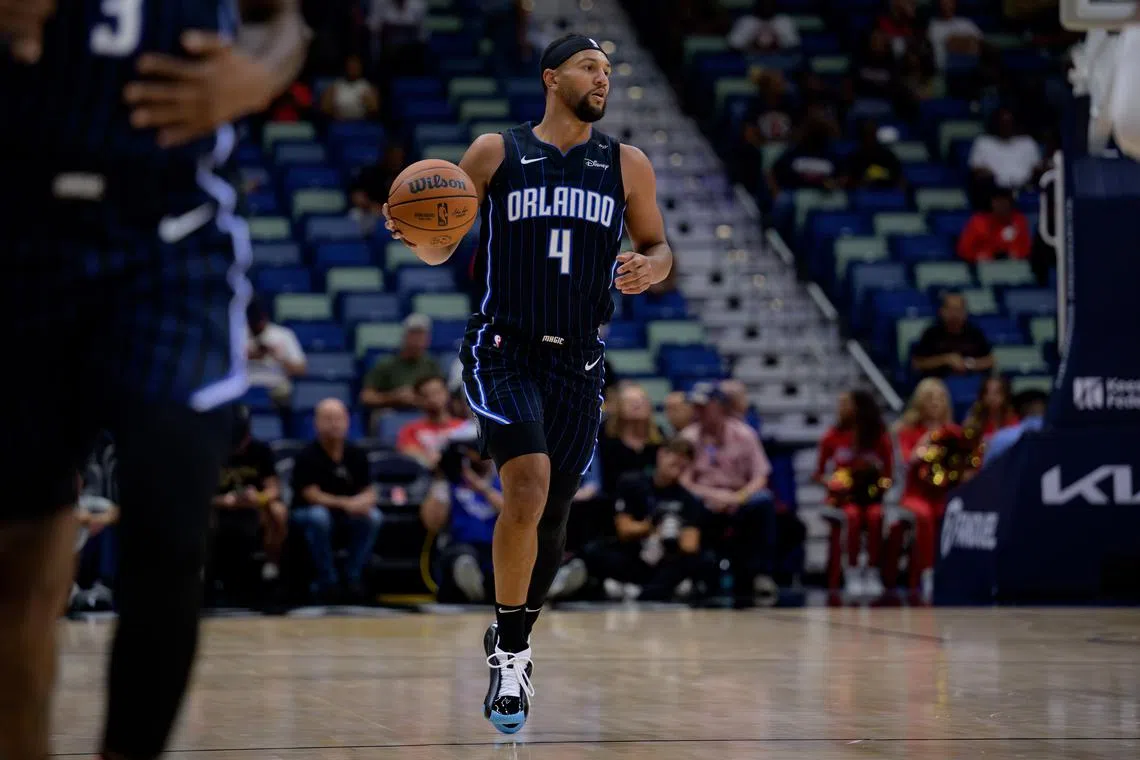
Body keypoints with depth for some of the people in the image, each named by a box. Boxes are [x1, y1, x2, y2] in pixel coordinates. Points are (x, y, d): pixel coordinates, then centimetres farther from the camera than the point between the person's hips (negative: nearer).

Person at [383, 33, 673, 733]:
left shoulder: (628, 165, 6)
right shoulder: (496, 152, 1)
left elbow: (659, 247, 15)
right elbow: (439, 250, 4)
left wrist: (648, 268, -9)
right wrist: (415, 233, -19)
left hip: (579, 360, 3)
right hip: (504, 350, -3)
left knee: (551, 517, 8)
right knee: (528, 488, -24)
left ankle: (513, 642, 33)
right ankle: (510, 651, -8)